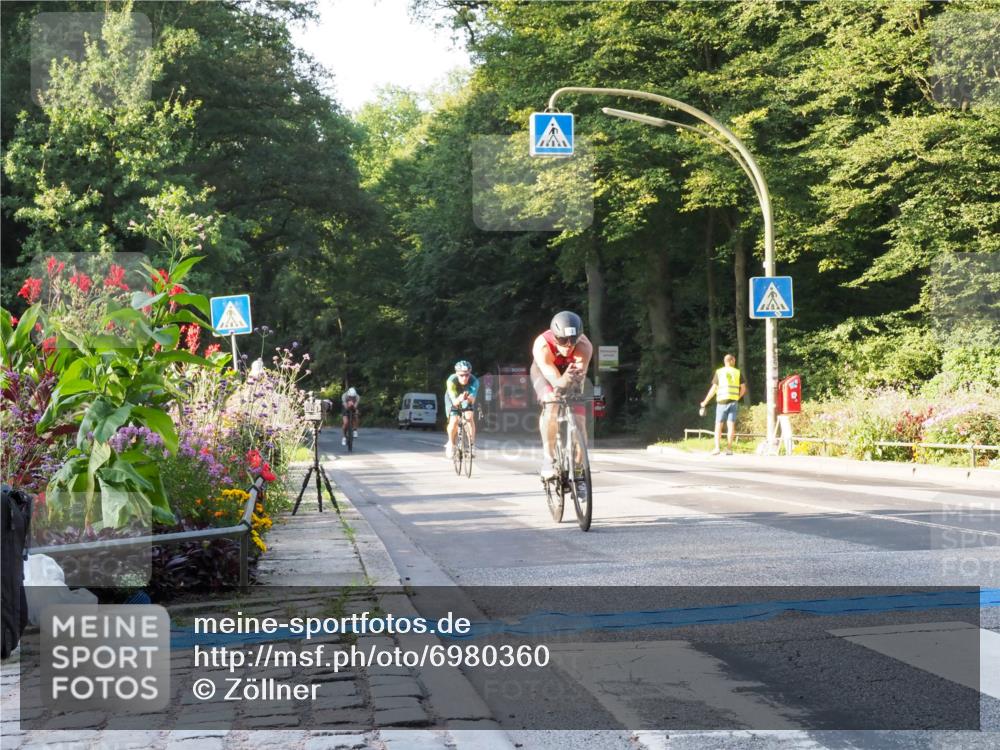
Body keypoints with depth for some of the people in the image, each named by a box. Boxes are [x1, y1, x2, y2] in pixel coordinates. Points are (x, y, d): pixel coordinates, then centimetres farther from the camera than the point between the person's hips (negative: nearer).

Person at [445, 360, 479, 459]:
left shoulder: (474, 381, -33)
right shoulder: (451, 381, -35)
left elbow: (472, 401, -39)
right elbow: (454, 402, -39)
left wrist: (469, 398, -62)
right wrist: (460, 399, -61)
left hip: (467, 400, 1)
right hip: (453, 399, -1)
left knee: (470, 417, -23)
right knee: (454, 420, -19)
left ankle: (472, 445, -15)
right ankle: (451, 444, 5)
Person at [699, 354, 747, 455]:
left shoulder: (719, 372, 2)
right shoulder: (737, 372, 7)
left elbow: (713, 389, -3)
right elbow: (743, 388, 4)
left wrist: (705, 402, 2)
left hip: (722, 401, -1)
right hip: (733, 401, 1)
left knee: (718, 425, 2)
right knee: (731, 425, 2)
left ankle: (717, 448, -11)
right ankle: (729, 448, -2)